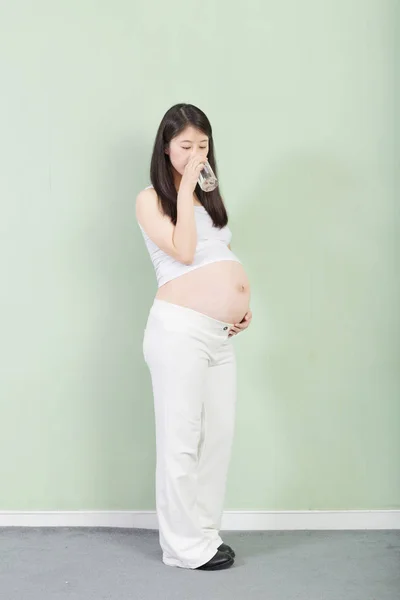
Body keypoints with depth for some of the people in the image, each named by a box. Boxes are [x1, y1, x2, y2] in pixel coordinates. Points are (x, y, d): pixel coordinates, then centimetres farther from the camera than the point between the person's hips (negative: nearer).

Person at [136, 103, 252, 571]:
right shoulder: (150, 199, 0)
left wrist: (242, 301, 11)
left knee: (219, 435, 8)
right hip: (180, 329, -7)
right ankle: (186, 546, 12)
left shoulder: (209, 198, 20)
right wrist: (185, 189, -10)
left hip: (221, 334, 7)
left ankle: (205, 533, 22)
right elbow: (184, 252, -13)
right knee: (181, 438, 0)